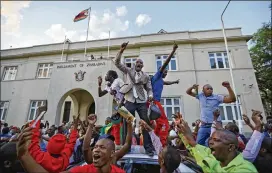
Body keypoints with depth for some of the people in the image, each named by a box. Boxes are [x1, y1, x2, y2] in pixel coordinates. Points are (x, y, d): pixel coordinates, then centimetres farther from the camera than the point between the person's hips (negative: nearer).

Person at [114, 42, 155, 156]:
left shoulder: (146, 76, 13)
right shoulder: (128, 71, 11)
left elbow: (149, 89, 12)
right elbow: (117, 63, 4)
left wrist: (150, 96, -10)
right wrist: (121, 51, -9)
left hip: (142, 102, 1)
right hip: (130, 101, -1)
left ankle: (149, 148, 10)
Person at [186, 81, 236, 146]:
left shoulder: (217, 97, -2)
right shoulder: (200, 96, 6)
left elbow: (232, 99, -9)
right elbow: (188, 92, 13)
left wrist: (228, 87, -18)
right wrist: (192, 87, -9)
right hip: (203, 126, 2)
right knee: (198, 144, 6)